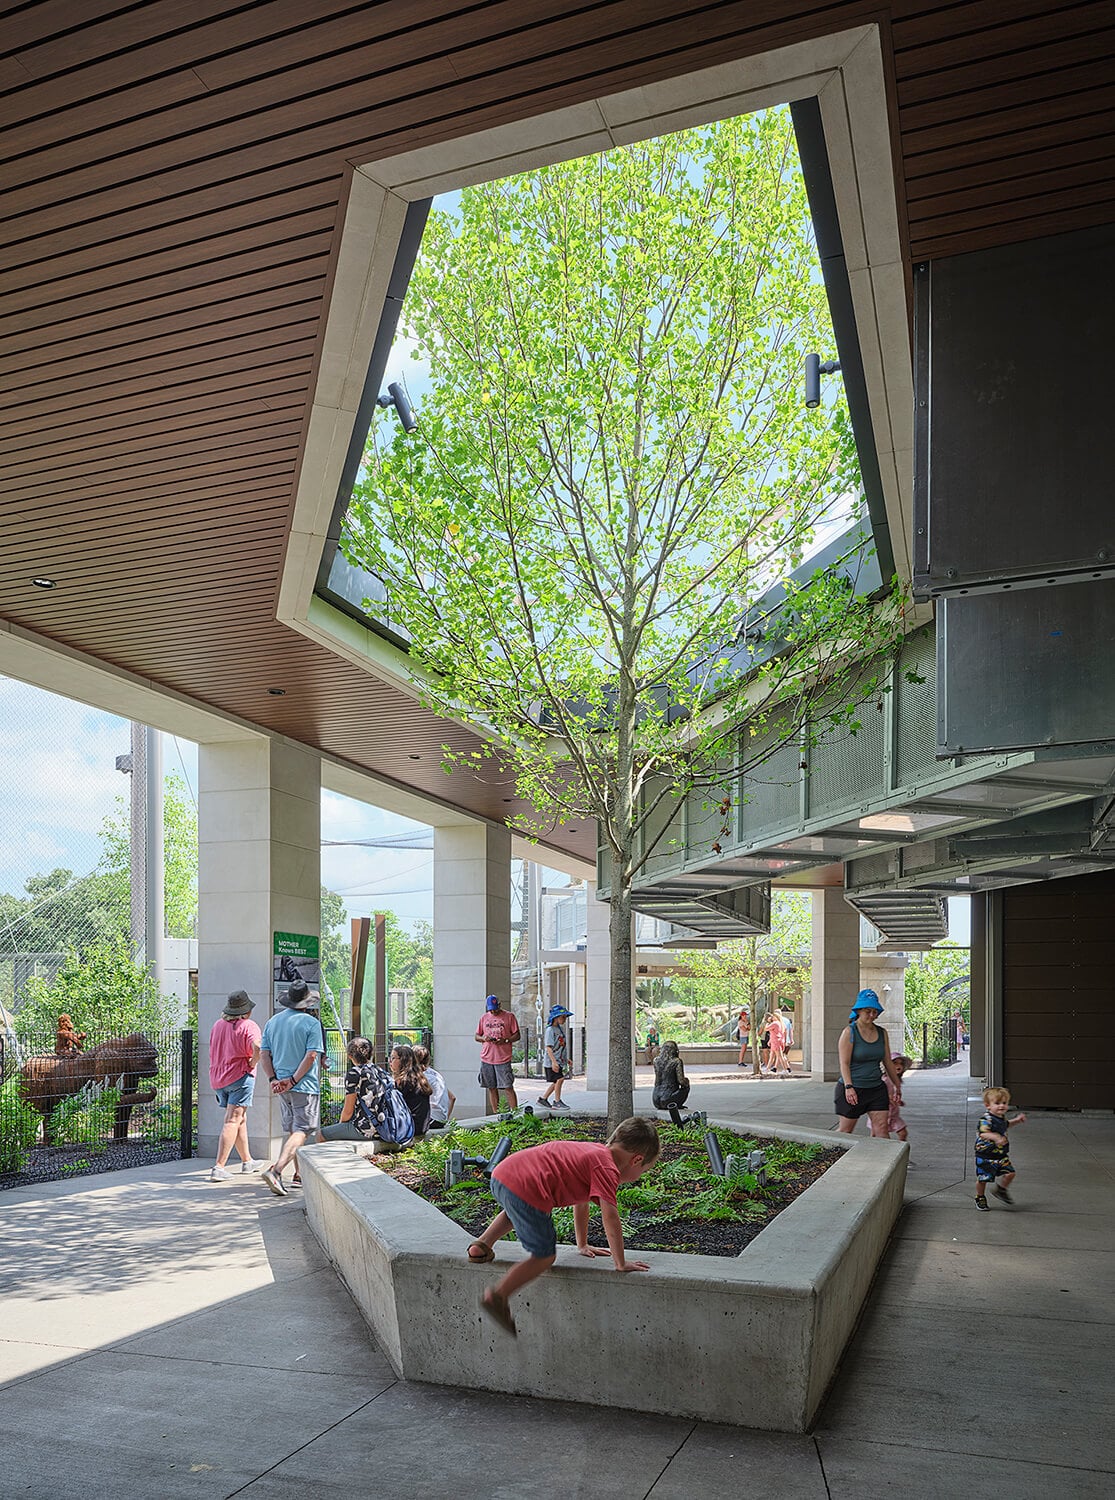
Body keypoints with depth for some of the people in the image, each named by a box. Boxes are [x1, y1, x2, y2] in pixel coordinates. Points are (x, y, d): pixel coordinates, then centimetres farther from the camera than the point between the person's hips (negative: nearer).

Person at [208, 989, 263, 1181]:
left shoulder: (218, 1025, 12)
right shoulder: (248, 1026, -10)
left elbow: (213, 1051, 22)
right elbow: (257, 1046, -27)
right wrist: (252, 1063, -11)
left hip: (217, 1078, 7)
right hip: (240, 1076, -7)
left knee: (241, 1119, 19)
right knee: (232, 1121, -7)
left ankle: (247, 1161, 29)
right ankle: (219, 1167, -14)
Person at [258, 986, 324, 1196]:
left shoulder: (273, 1021, 9)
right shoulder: (311, 1023, -9)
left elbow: (264, 1054, 4)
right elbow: (311, 1055, -16)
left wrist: (273, 1079, -2)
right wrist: (293, 1080, -14)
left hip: (281, 1086, 7)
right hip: (305, 1086, -7)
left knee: (290, 1131, 18)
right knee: (301, 1131, -6)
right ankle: (275, 1170, -22)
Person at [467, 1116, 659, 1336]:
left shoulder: (594, 1152, 27)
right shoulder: (608, 1169, 1)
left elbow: (581, 1201, 37)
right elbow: (610, 1218, -8)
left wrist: (583, 1245, 43)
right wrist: (621, 1264, 1)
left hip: (501, 1172, 9)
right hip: (525, 1188, -9)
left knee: (517, 1209, 42)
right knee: (544, 1256, 6)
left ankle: (482, 1245, 31)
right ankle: (498, 1297, 4)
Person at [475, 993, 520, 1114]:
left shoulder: (509, 1016, 1)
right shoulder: (484, 1018, 12)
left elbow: (517, 1035, 2)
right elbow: (477, 1036, 17)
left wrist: (505, 1040, -16)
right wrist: (483, 1038, -6)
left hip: (503, 1058, -4)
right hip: (486, 1058, 4)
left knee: (508, 1087, -8)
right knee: (491, 1088, 6)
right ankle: (495, 1113, 13)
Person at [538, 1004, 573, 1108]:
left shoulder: (561, 1029, 14)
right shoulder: (550, 1030, -13)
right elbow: (549, 1047, -19)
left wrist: (566, 1059, 23)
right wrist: (554, 1061, -25)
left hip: (559, 1060, 9)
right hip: (552, 1061, -9)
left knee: (556, 1081, 11)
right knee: (559, 1079, -11)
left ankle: (543, 1098, 23)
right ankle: (557, 1102, -1)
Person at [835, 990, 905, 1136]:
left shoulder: (881, 1033, 9)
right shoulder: (849, 1032, -7)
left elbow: (888, 1062, 17)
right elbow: (844, 1063, -13)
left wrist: (898, 1086, 19)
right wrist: (848, 1087, -23)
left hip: (876, 1089, 5)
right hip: (853, 1090, -5)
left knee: (881, 1128, -2)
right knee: (845, 1131, 3)